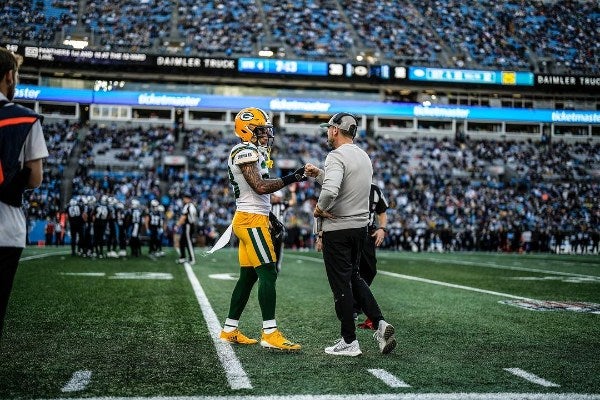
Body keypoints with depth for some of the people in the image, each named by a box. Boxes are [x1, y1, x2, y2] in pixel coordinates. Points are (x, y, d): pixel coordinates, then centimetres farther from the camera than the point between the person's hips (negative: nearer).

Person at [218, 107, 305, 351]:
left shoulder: (253, 153, 20)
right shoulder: (246, 152, -12)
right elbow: (260, 187, -20)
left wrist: (268, 217, 19)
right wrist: (291, 179, -17)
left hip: (251, 219, 10)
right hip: (251, 220, -10)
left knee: (248, 276, 11)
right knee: (268, 275, -12)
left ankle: (229, 330, 17)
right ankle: (270, 334, -12)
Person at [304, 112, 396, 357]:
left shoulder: (337, 156, -17)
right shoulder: (364, 156, 12)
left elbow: (330, 191, -33)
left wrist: (319, 208, -15)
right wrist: (318, 174, 21)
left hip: (337, 229, -8)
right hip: (361, 226, 8)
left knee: (341, 284, 1)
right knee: (353, 277, 20)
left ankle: (349, 342, 8)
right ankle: (379, 322, 6)